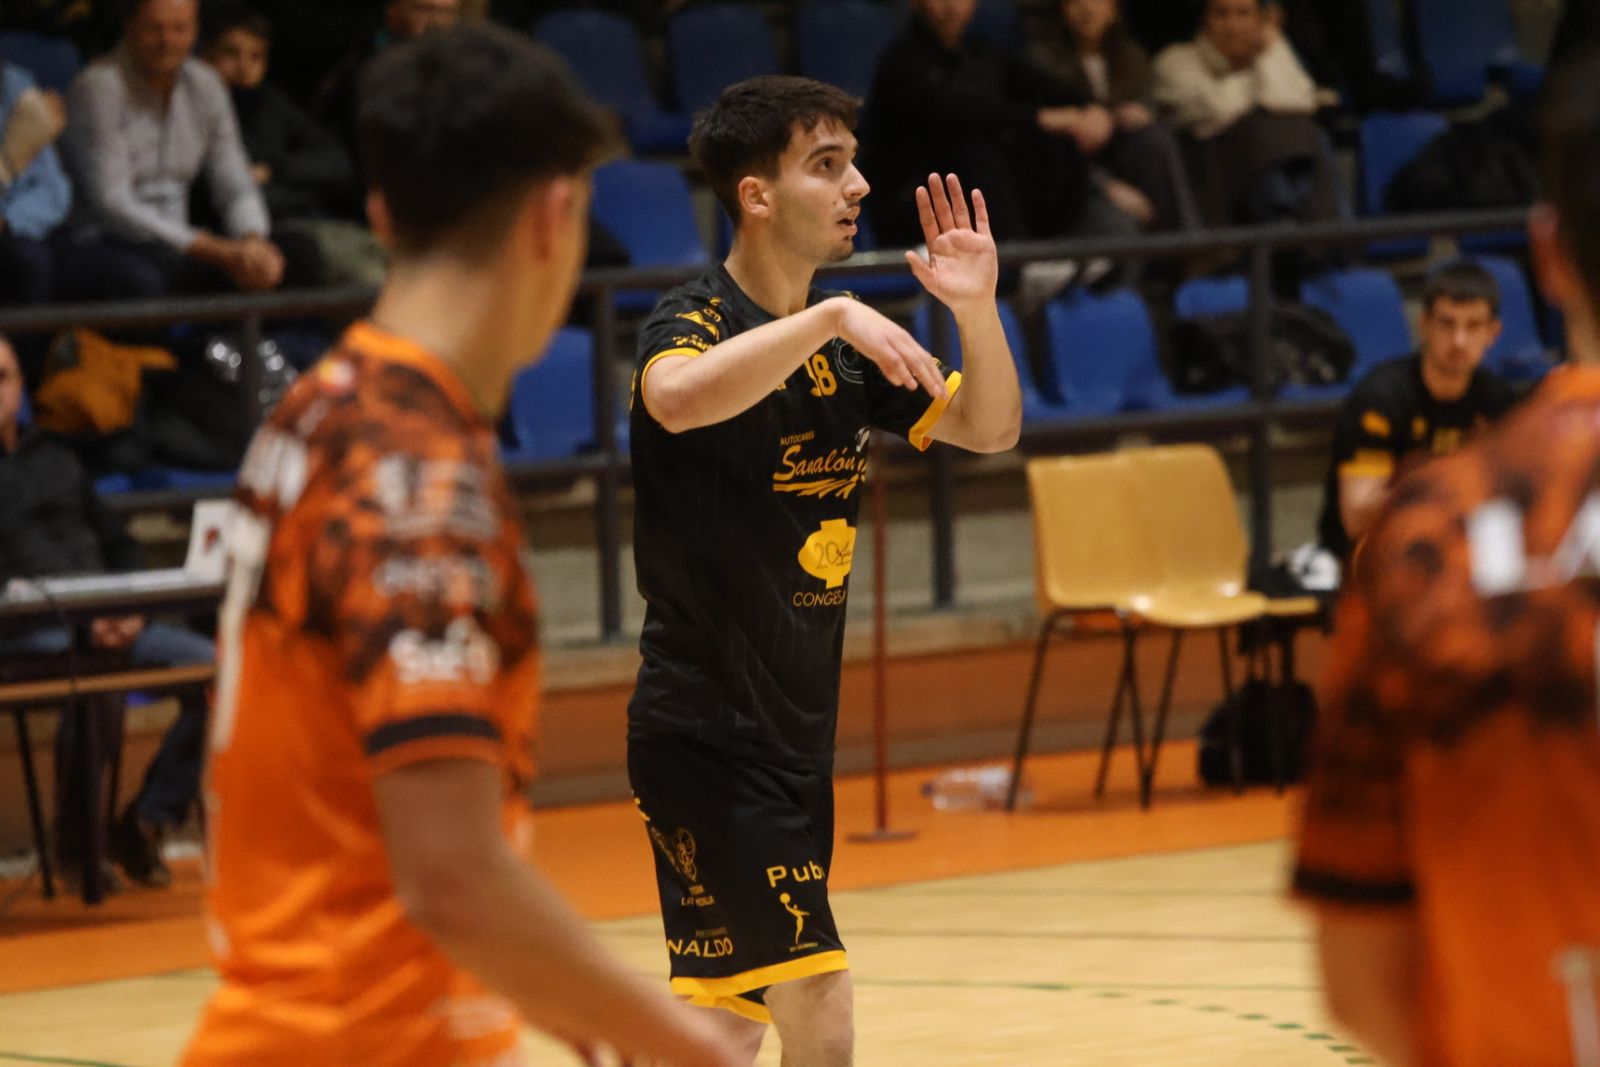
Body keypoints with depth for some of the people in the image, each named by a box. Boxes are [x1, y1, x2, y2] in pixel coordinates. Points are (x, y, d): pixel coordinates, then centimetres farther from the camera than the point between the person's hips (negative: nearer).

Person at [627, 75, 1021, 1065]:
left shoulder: (843, 342, 10)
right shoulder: (696, 319, -14)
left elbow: (990, 429, 14)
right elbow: (678, 398, -38)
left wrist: (978, 308, -3)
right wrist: (829, 316, -38)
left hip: (794, 727, 8)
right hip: (707, 732, -8)